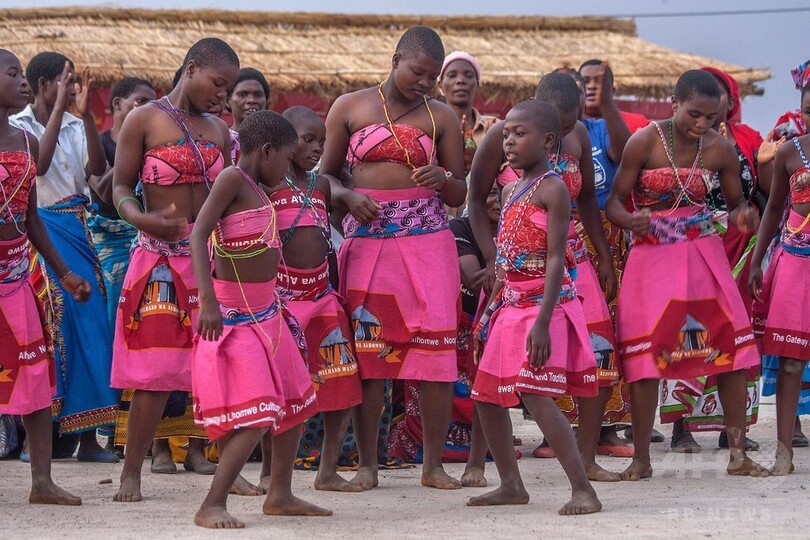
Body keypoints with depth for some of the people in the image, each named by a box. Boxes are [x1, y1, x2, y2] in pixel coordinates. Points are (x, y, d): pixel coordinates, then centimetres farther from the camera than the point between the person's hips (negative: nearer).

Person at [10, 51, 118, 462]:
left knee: (89, 324, 2)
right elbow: (38, 165, -19)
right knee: (50, 325, -10)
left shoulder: (75, 126, 11)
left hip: (78, 229, 5)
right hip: (43, 229, -5)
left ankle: (89, 437, 7)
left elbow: (98, 168, -2)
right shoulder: (19, 126, -2)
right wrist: (59, 108, -18)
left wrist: (86, 115, -10)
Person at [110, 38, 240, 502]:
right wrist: (143, 219, -22)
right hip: (162, 259, -5)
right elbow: (122, 187, -3)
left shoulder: (219, 131, 14)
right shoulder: (144, 121, -2)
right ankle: (132, 472, 2)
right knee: (158, 368, -7)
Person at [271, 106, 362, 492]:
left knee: (343, 385, 3)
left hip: (322, 293, 6)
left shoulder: (321, 185, 14)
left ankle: (328, 471, 10)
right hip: (282, 295, -6)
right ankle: (270, 471, 2)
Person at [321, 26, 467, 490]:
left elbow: (460, 194, 11)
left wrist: (443, 180, -11)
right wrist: (348, 197, -9)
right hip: (368, 238, 0)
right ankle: (367, 464, 3)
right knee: (369, 348, -3)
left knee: (436, 347, -6)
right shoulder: (349, 108, 8)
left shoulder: (442, 117, 9)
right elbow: (327, 174, 12)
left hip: (427, 239, 0)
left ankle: (434, 464, 1)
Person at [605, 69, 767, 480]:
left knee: (731, 347, -2)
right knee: (643, 356, -5)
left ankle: (738, 454, 6)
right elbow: (614, 201, -8)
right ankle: (641, 458, 5)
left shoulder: (719, 149, -3)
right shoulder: (645, 142, -12)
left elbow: (735, 203, 8)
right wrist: (630, 221, -31)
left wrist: (743, 216, -16)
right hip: (652, 255, -3)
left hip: (703, 254, 3)